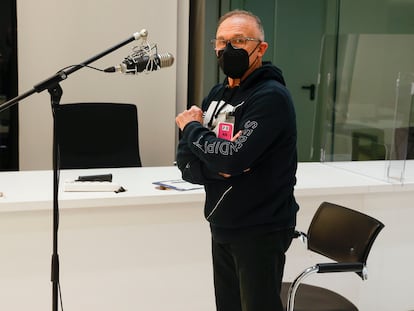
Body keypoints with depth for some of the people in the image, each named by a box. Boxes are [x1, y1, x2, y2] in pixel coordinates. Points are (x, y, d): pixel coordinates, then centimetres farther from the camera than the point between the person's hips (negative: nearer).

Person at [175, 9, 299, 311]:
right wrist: (217, 167, -18)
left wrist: (193, 128, -9)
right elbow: (186, 163, 4)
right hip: (222, 228, 8)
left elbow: (234, 158, -27)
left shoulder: (271, 96, -16)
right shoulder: (217, 95, 9)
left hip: (260, 232, -7)